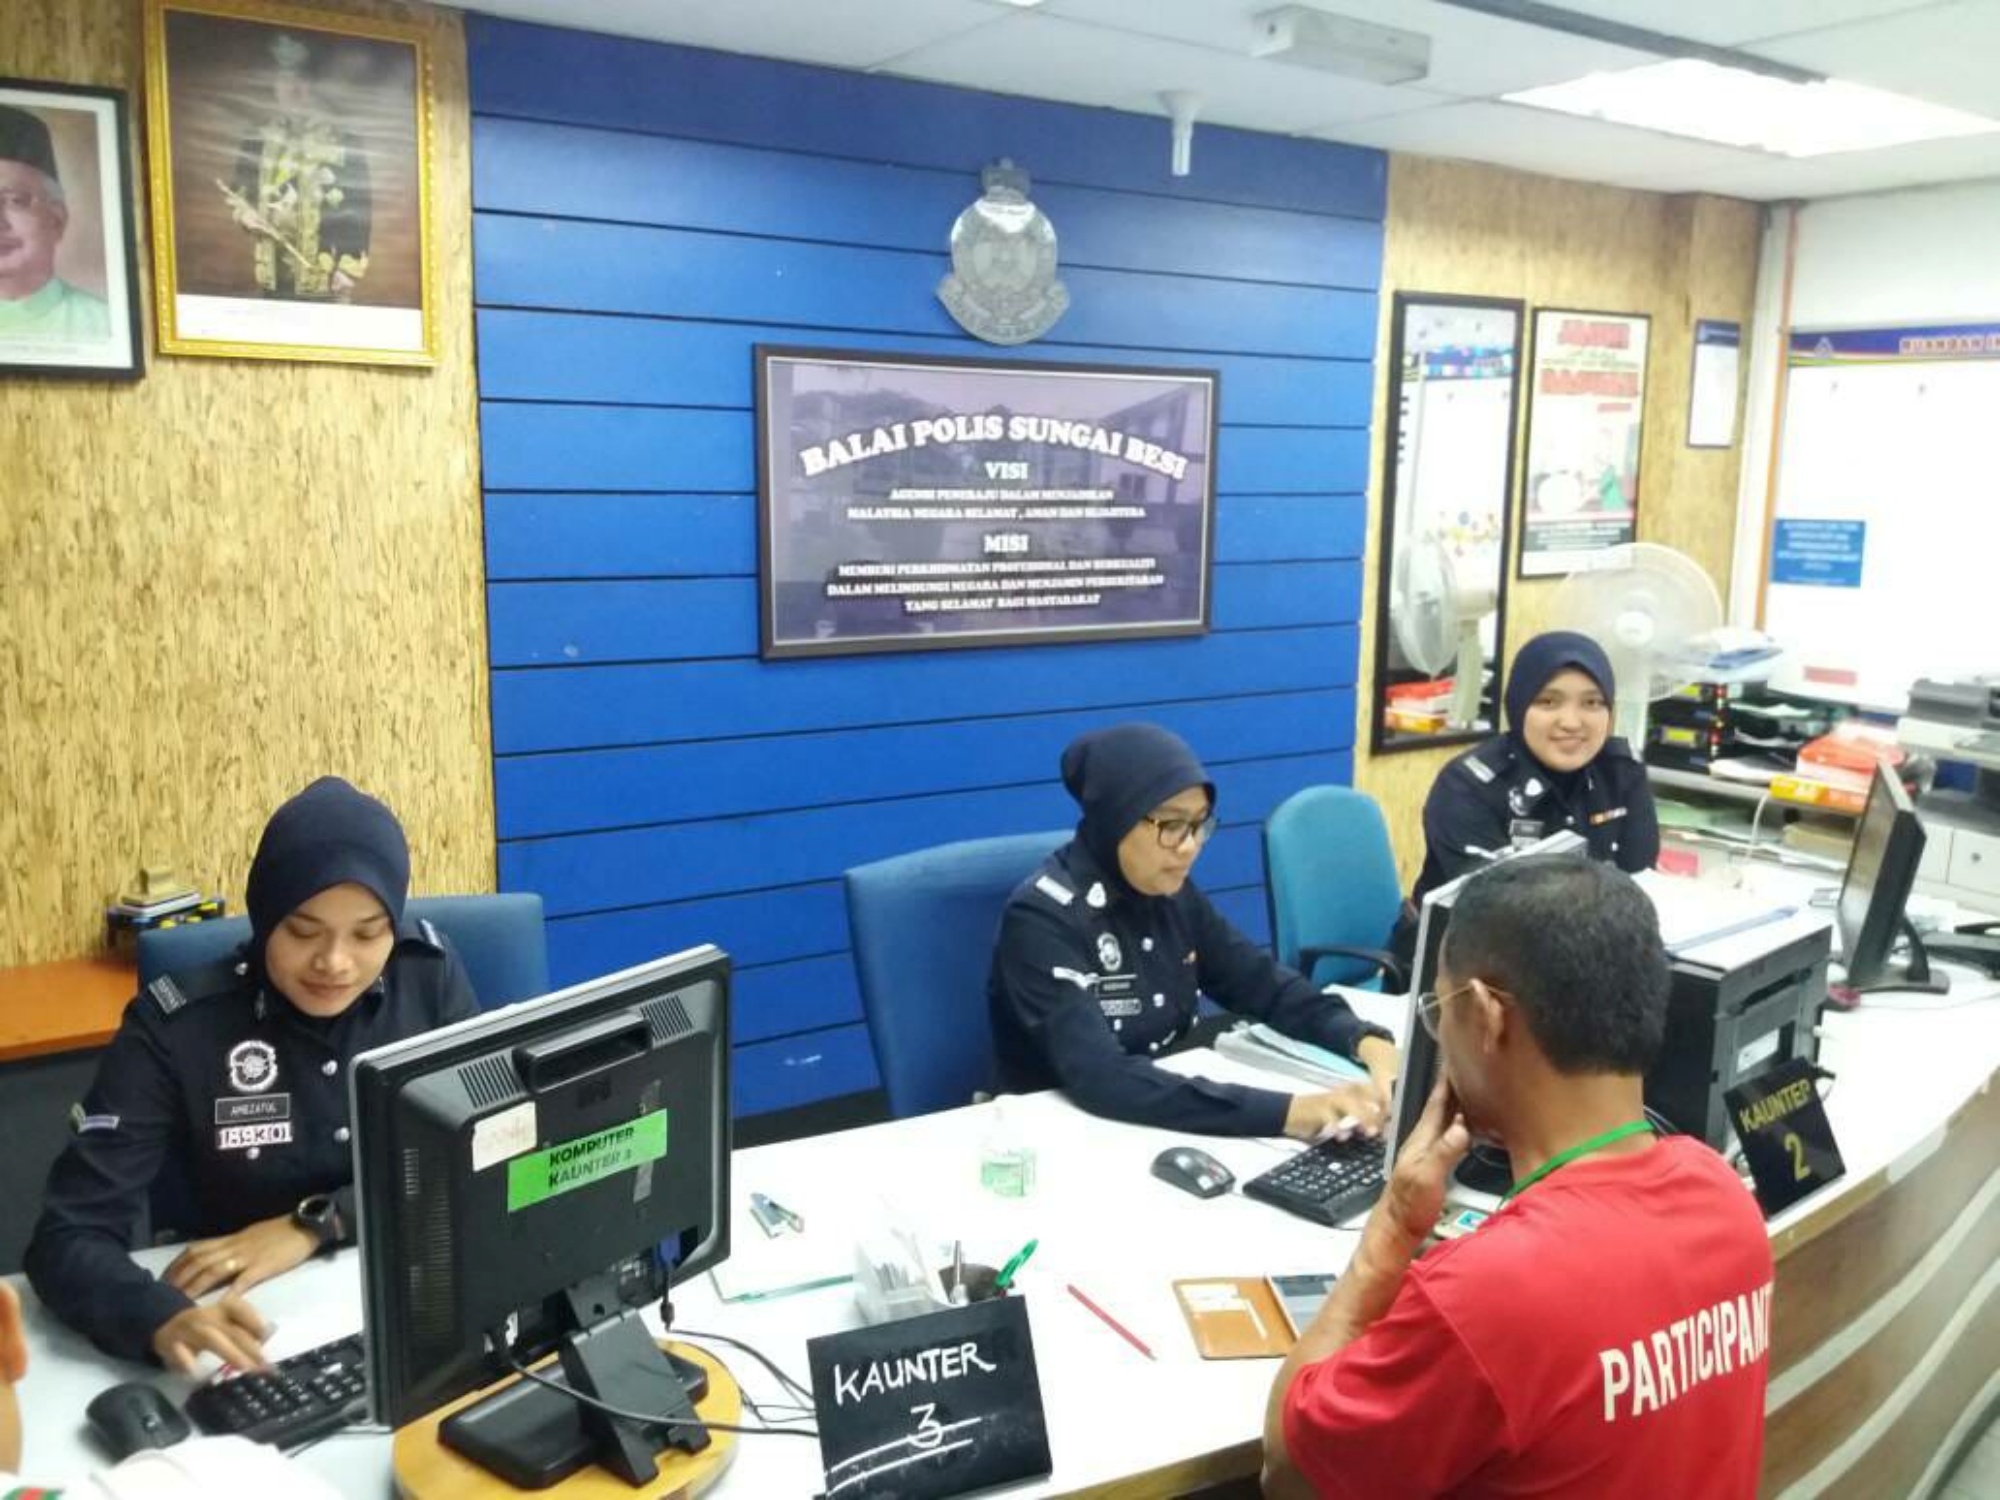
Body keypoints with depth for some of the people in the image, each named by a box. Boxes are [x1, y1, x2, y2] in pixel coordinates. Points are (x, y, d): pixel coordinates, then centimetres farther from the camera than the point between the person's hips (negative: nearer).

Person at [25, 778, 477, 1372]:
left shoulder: (431, 975, -6)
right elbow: (67, 1236, -17)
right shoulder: (177, 1025, -12)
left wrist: (315, 1223, -18)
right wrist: (167, 1320, -37)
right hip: (258, 1334, -1)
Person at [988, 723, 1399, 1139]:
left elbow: (1265, 986, 4)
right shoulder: (1043, 917, -21)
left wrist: (1366, 1041, -15)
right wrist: (1287, 1112, -38)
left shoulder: (1170, 892, 0)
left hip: (1173, 1118, 6)